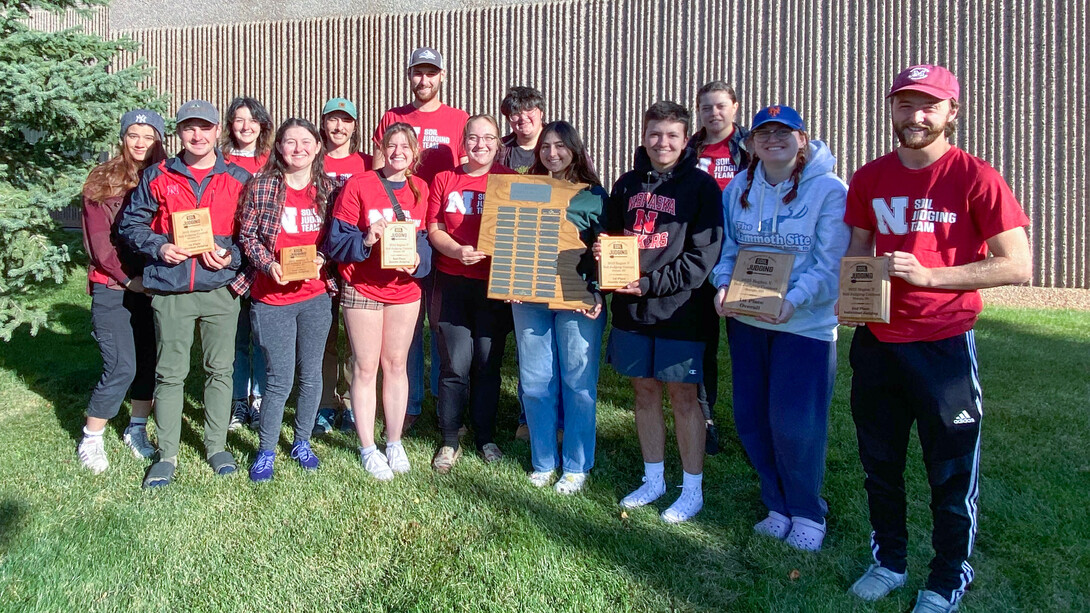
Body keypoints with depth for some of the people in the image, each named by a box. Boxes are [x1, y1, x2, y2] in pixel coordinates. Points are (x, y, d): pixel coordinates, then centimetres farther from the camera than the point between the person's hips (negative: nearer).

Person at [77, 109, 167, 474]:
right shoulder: (102, 182, -1)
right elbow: (99, 242, -4)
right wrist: (129, 279, -10)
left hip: (153, 286, 3)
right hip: (113, 287, -3)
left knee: (151, 361, 6)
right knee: (121, 368, -6)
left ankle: (136, 430, 25)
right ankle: (90, 441, 13)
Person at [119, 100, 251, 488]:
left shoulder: (239, 179, 5)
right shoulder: (157, 177, 6)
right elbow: (131, 223, 10)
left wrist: (231, 257, -11)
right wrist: (159, 248, -8)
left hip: (221, 288, 0)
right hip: (170, 290, 0)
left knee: (220, 369, 8)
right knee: (170, 373, 5)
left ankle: (216, 446, 23)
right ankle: (167, 455, 16)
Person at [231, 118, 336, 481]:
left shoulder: (327, 189, 4)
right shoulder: (261, 187, -3)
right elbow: (246, 236, -1)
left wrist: (321, 259, -9)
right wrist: (269, 265, -16)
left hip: (315, 296, 3)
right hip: (272, 299, -3)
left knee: (311, 374, 11)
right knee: (280, 380, -1)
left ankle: (302, 441, 30)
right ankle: (265, 450, 19)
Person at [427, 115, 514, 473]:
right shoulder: (444, 180, 7)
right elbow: (433, 229, 4)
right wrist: (457, 251, -15)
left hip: (494, 284, 0)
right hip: (452, 283, 0)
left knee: (488, 363, 7)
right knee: (455, 365, 0)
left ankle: (485, 438, 24)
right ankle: (450, 442, 15)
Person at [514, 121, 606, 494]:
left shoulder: (593, 193, 3)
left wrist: (597, 292, -8)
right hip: (529, 298, 3)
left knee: (578, 382, 2)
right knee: (535, 382, 7)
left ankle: (576, 466, 17)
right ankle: (543, 461, 22)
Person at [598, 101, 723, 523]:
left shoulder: (701, 186, -4)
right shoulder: (627, 184, 12)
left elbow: (702, 254, -10)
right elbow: (609, 234, 21)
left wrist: (651, 283, -17)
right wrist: (601, 251, -2)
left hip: (679, 308, -5)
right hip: (631, 308, 5)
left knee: (682, 396, 2)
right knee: (644, 392, 12)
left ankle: (692, 490, 16)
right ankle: (653, 479, 28)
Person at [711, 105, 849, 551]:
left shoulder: (829, 190, -8)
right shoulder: (738, 188, 9)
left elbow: (831, 264, -13)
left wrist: (795, 300, -28)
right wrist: (723, 285, -8)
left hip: (805, 324, -5)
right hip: (744, 320, 5)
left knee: (794, 424, -3)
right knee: (750, 419, 11)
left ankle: (807, 514, 22)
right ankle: (778, 506, 31)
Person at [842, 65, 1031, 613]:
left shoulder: (975, 178, -9)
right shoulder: (869, 178, 5)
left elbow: (1017, 266, -13)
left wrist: (928, 274, -22)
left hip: (943, 346, -4)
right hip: (876, 341, 5)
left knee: (951, 473, 8)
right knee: (879, 463, 17)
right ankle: (889, 561, 36)